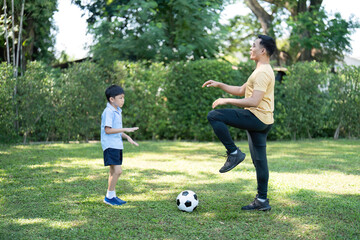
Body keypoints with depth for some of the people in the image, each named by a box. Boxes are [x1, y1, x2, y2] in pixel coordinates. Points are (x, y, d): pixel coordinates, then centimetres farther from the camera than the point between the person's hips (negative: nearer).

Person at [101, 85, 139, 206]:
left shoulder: (117, 111, 15)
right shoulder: (108, 112, -15)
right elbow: (108, 130, -22)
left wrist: (127, 137, 14)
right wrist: (125, 130, -21)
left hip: (117, 145, 10)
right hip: (110, 145, -10)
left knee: (113, 171, 13)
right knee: (117, 170, -14)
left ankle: (112, 196, 20)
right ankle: (109, 196, -3)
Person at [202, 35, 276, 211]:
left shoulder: (263, 72, -13)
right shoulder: (261, 71, 21)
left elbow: (254, 101, -23)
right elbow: (241, 91, 27)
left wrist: (227, 101, -17)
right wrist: (219, 85, 20)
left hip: (257, 117, -11)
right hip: (262, 122, 11)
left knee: (213, 116, -14)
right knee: (259, 160, 12)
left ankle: (234, 153, -9)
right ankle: (262, 201, 16)